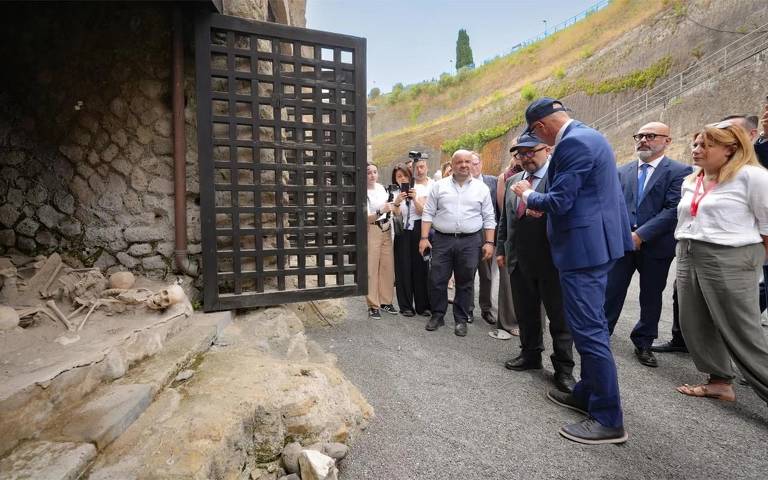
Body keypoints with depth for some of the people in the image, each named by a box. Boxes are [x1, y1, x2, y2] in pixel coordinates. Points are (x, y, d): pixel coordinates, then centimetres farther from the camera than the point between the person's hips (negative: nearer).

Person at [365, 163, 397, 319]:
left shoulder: (380, 187, 8)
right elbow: (366, 218, -22)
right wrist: (381, 211, -34)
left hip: (386, 230, 7)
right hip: (371, 231, -7)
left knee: (388, 266, 9)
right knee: (371, 268, -3)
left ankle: (385, 301, 21)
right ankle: (373, 305, 7)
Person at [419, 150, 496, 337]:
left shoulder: (481, 188, 6)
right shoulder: (439, 186, 5)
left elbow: (489, 218, 6)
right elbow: (428, 213, 4)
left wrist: (489, 242, -1)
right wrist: (424, 238, -4)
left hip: (470, 241, 0)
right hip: (442, 240, 0)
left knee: (465, 282, 7)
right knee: (437, 280, 3)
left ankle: (461, 319, 20)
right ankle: (437, 315, 21)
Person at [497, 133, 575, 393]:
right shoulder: (513, 181, 13)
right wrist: (501, 249, 14)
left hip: (551, 259, -6)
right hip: (519, 259, 6)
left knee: (559, 316, 6)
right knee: (525, 312, 16)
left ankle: (563, 368, 18)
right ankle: (530, 354, 34)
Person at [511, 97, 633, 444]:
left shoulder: (573, 144, -17)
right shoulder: (589, 136, 16)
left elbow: (558, 202, -21)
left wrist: (529, 195, -2)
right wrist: (544, 202, 14)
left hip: (584, 246, -11)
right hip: (598, 241, 11)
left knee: (588, 329, -4)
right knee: (589, 324, 19)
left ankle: (608, 419, 7)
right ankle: (588, 393, 33)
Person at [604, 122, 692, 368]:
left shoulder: (679, 171, -3)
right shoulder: (623, 171, 9)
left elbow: (674, 209, -12)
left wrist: (641, 234, -18)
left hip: (656, 245, -2)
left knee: (651, 297, 11)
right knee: (611, 292, 5)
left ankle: (644, 344, 26)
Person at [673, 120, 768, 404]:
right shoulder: (689, 182, 14)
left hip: (730, 261, -7)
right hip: (688, 259, 8)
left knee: (743, 334, -3)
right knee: (695, 326, 11)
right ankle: (720, 381, 26)